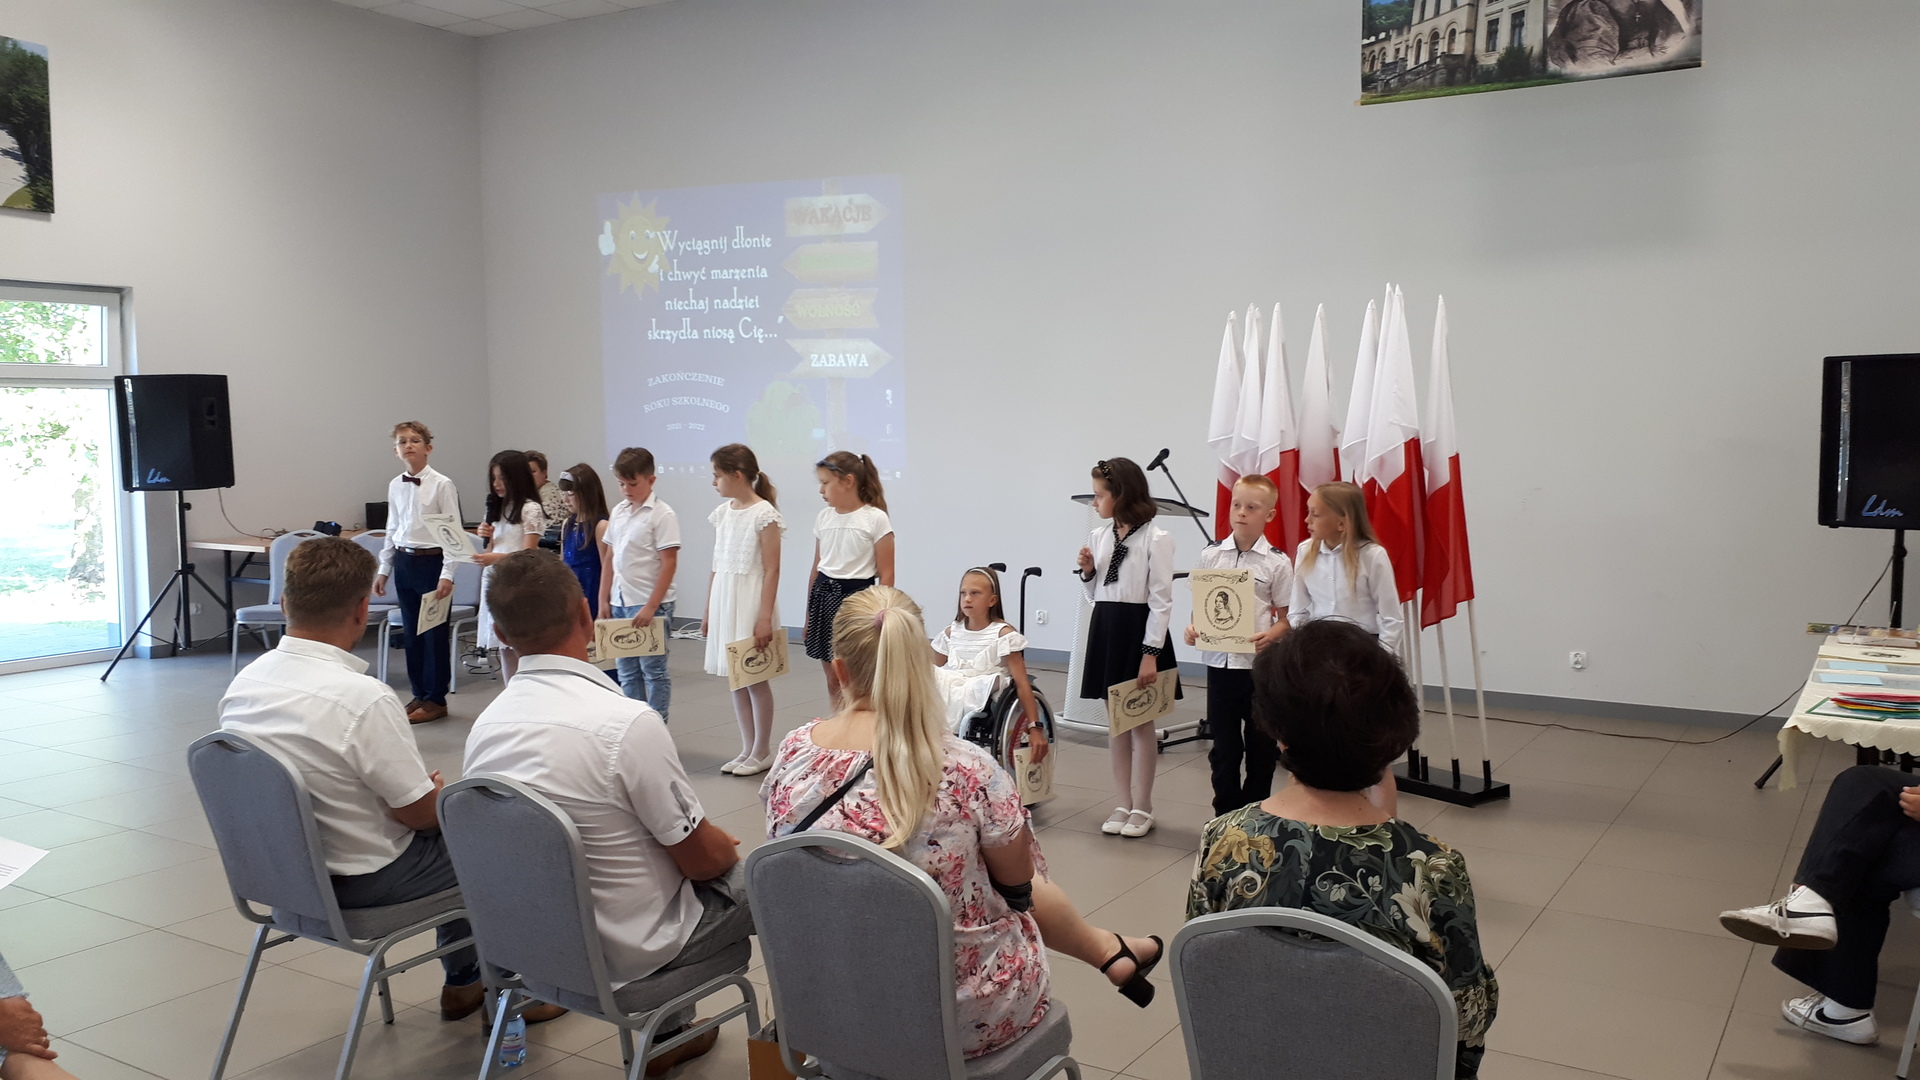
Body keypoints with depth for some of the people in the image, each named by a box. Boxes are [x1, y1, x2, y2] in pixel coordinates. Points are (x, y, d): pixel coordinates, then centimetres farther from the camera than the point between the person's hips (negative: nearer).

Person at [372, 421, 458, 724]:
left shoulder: (442, 485, -9)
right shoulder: (395, 486, 7)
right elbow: (392, 530, 15)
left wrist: (447, 574, -15)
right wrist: (384, 569, 14)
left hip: (431, 562, -5)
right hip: (403, 562, 6)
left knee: (435, 631, 2)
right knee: (411, 630, 11)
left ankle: (436, 699, 13)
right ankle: (420, 693, 23)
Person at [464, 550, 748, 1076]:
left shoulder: (485, 725, -8)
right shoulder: (627, 722, -29)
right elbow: (701, 857, -18)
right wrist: (728, 847, 7)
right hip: (625, 951, -6)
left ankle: (667, 1034, 37)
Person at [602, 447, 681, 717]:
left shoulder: (662, 515, -11)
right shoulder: (618, 512, 10)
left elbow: (669, 563, -14)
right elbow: (610, 558, 15)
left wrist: (651, 606, -18)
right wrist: (604, 599, 9)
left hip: (650, 604, -7)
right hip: (620, 602, 7)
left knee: (653, 670, 1)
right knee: (627, 671, 12)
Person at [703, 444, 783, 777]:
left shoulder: (764, 514, -12)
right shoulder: (722, 513, 9)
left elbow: (772, 570, -14)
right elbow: (716, 566, 13)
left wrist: (765, 617, -17)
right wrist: (708, 611, 14)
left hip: (750, 602, -7)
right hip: (723, 601, 7)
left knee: (755, 678, 1)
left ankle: (762, 752, 14)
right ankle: (747, 750, 21)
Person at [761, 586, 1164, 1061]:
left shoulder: (791, 755, -16)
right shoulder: (966, 770, -28)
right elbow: (1017, 879, -9)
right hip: (966, 1015, -4)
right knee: (1032, 893, 29)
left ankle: (1108, 951, 56)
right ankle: (1112, 953, 57)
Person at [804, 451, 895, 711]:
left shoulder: (875, 519, -10)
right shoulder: (823, 518, 7)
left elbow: (886, 575, -9)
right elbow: (816, 568, 13)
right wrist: (809, 613, 13)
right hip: (824, 597, 6)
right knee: (833, 681, 11)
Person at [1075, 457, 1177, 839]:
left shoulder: (1156, 539, -12)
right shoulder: (1099, 537, 6)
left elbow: (1161, 600, -13)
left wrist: (1151, 653, -17)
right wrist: (1087, 572, -5)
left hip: (1139, 632, -6)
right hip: (1105, 630, 6)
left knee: (1141, 722, 5)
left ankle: (1142, 808, 17)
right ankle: (1124, 804, 23)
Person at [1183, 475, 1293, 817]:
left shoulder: (1277, 562, -5)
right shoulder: (1210, 555, 2)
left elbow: (1286, 618, -1)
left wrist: (1271, 635, -21)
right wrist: (1193, 628, -10)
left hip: (1260, 664, -2)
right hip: (1219, 661, 2)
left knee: (1260, 746, 9)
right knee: (1224, 745, 11)